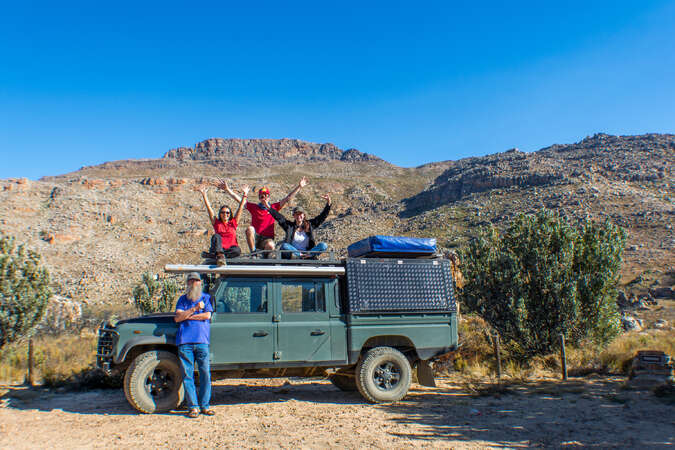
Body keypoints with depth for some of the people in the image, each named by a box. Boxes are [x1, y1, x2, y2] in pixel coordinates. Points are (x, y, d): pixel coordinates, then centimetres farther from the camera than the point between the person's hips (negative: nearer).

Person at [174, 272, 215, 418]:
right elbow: (177, 318, 1)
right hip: (184, 341, 1)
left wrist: (186, 315, -4)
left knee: (205, 373, -1)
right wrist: (194, 309, -12)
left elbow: (207, 315, -4)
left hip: (202, 340, -1)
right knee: (187, 374, 1)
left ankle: (204, 406, 9)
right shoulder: (183, 299, 15)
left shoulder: (206, 298, 12)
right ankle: (193, 407, 8)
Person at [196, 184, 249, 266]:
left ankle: (217, 255, -45)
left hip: (230, 249, 1)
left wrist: (244, 195, 8)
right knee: (216, 236, -31)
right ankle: (220, 255, -56)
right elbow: (209, 208, 12)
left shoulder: (233, 223, 19)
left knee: (237, 250, -33)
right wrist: (204, 194, 5)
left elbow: (240, 208, 14)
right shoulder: (216, 222, 18)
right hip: (218, 248, 0)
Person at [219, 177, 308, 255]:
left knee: (270, 246, -35)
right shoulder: (253, 207, 11)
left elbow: (287, 198, 9)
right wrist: (227, 189, -1)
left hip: (267, 239, -1)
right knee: (250, 229, -31)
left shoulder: (274, 207, 11)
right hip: (255, 238, 1)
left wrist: (299, 187, 4)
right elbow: (238, 199, 8)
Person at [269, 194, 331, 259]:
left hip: (307, 251, 1)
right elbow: (278, 216, 1)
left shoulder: (309, 224, 13)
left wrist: (328, 203, 0)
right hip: (292, 251, -1)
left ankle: (307, 255, -41)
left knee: (323, 245, -23)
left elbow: (323, 216, 10)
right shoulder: (289, 225, 10)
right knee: (284, 246, -32)